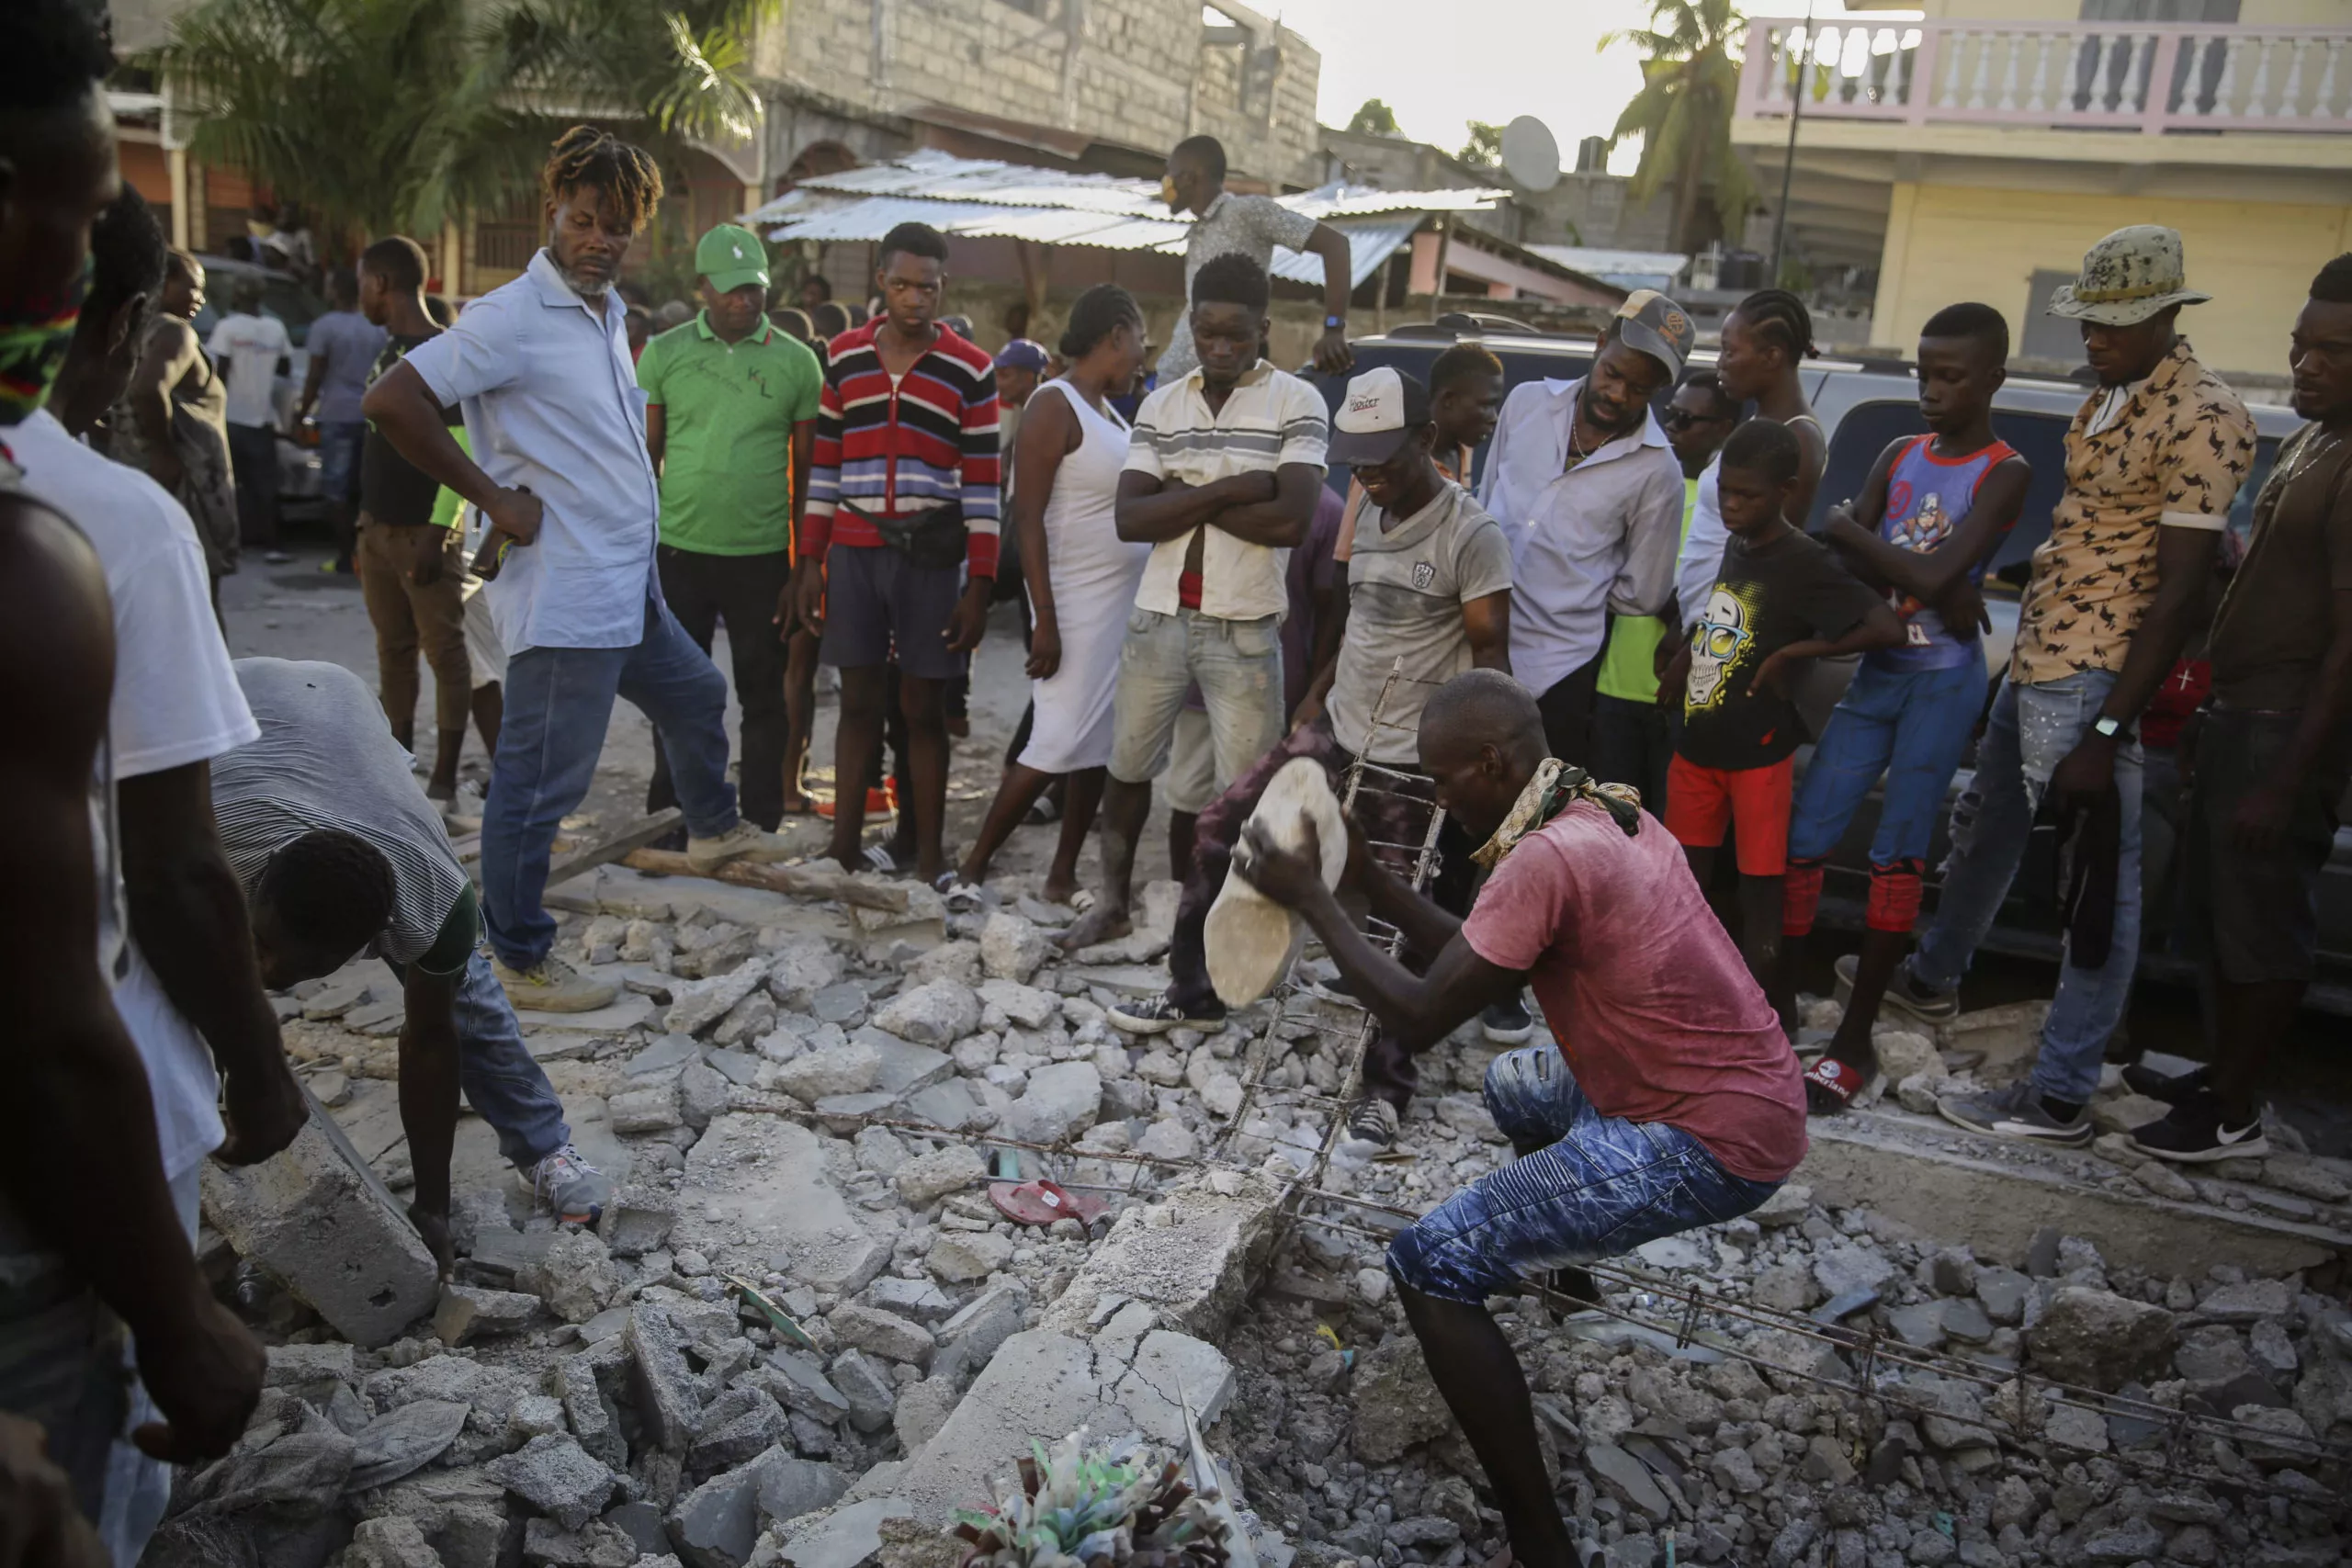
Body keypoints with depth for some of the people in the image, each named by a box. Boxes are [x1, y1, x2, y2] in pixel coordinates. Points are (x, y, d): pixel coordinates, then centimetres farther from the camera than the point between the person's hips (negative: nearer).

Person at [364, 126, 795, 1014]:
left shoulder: (607, 314, 12)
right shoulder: (513, 319, -16)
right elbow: (392, 402, -23)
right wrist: (493, 498, -18)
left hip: (629, 590, 10)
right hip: (565, 598, -10)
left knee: (695, 694, 27)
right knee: (540, 782, -1)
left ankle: (714, 830, 51)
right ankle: (519, 961, 11)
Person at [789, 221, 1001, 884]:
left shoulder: (970, 370, 0)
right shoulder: (843, 356, 9)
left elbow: (983, 485, -1)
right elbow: (825, 465, 12)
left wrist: (979, 587, -6)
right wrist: (810, 562, 7)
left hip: (931, 555, -2)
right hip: (854, 550, 2)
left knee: (923, 708, 3)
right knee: (858, 702, 7)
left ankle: (929, 856, 10)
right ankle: (844, 847, 14)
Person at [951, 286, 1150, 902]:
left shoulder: (1106, 407, 14)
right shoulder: (1054, 405, -12)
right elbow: (1028, 519, -17)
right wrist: (1046, 621, -22)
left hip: (1127, 598, 9)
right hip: (1080, 603, -9)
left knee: (1100, 746, 9)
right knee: (1058, 745, -8)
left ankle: (1063, 875, 17)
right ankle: (972, 867, 4)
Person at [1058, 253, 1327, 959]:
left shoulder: (1295, 402, -3)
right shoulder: (1161, 406, 7)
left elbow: (1292, 520, -16)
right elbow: (1130, 517, -5)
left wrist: (1182, 498, -10)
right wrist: (1231, 489, -15)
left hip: (1245, 629, -4)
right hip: (1158, 617, 4)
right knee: (1128, 767, 15)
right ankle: (1113, 901, 34)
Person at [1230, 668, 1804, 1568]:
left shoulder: (1545, 858, -22)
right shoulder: (1604, 813, 8)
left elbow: (1417, 1020, -17)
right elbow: (1474, 958, 14)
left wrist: (1311, 900, -9)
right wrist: (1364, 877, 9)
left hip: (1711, 1143, -10)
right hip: (1747, 1098, 10)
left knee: (1429, 1266, -11)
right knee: (1515, 1085, 33)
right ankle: (1568, 1253, 55)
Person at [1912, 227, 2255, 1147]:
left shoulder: (2201, 418, -15)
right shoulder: (2105, 400, 13)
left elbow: (2180, 589, -19)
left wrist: (2105, 733, -21)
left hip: (2090, 684, -10)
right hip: (2033, 663, 10)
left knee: (2100, 887, -2)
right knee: (1983, 831, 24)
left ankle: (2060, 1099, 4)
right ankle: (1933, 978, 46)